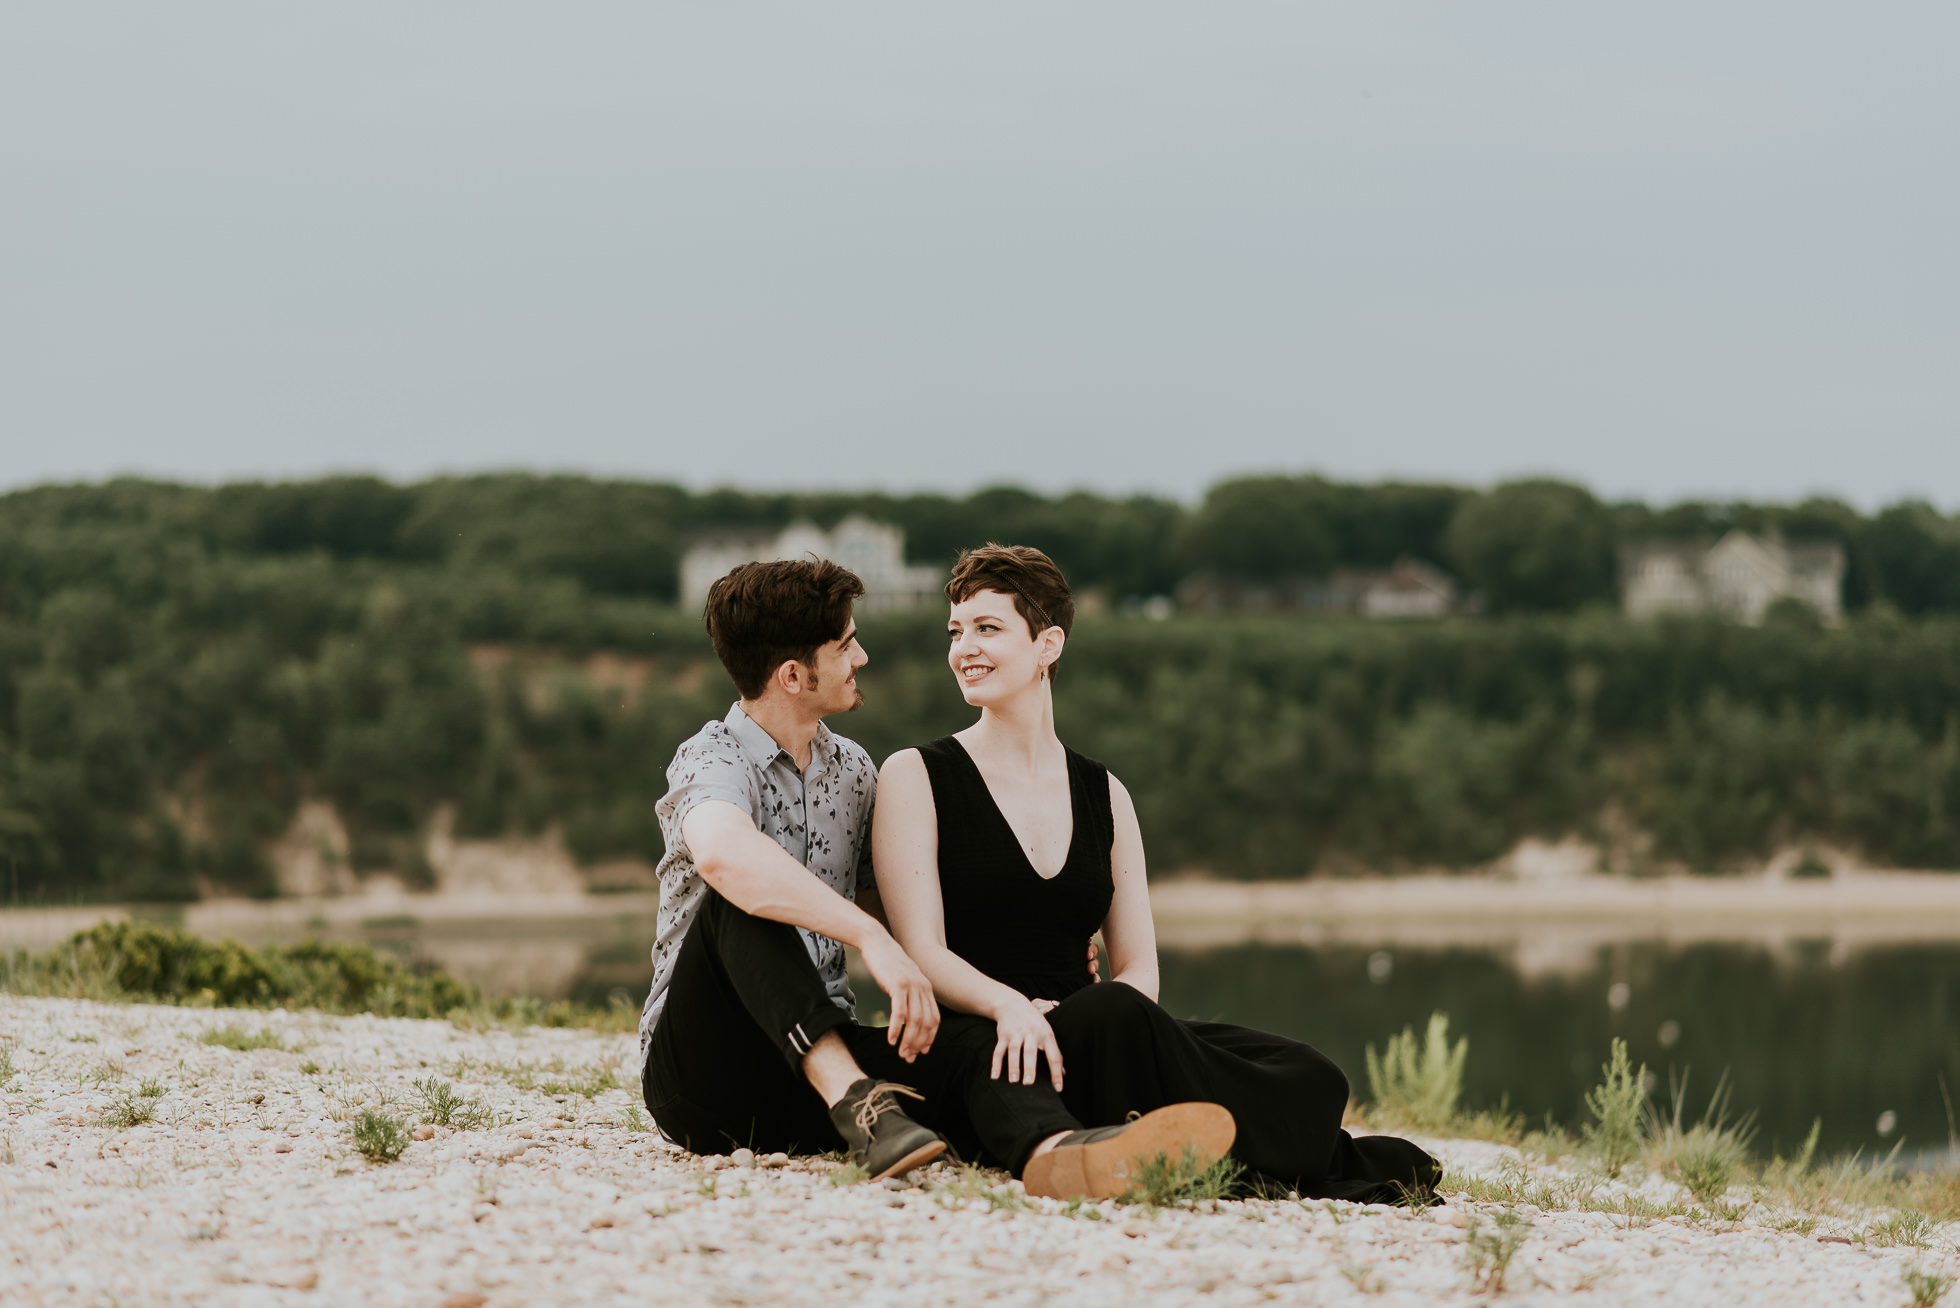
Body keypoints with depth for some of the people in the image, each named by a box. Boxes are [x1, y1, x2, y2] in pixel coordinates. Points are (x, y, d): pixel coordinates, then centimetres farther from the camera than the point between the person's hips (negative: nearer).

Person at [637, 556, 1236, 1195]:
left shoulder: (851, 770, 15)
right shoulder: (712, 761, -11)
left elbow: (886, 905, 26)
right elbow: (721, 852, -36)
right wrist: (874, 940, -42)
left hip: (822, 1057, 5)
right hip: (701, 1073, -5)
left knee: (969, 1045, -26)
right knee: (740, 897, -33)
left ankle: (1055, 1149, -60)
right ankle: (854, 1100, -43)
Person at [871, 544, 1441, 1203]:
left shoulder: (1103, 795, 19)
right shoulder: (915, 778, 7)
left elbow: (1139, 965, 13)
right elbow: (923, 953, -5)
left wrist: (1121, 1016, -12)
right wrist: (1008, 1005, -26)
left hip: (1084, 1048, 4)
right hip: (974, 1048, -4)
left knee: (1309, 1075, -19)